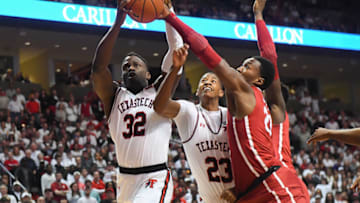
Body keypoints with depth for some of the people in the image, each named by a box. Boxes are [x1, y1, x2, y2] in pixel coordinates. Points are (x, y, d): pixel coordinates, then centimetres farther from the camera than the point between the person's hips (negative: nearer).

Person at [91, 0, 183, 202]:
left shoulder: (159, 92, 7)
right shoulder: (114, 96, 9)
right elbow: (98, 68, -8)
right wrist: (118, 22, -16)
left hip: (156, 179, -4)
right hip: (126, 179, 4)